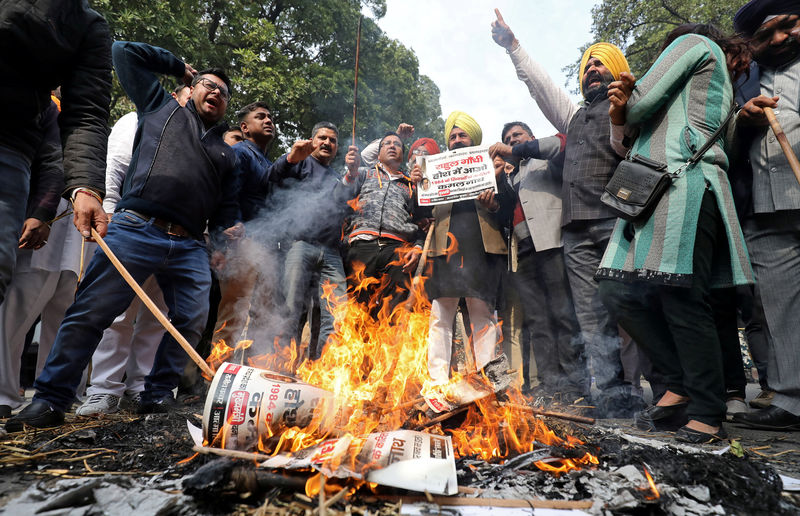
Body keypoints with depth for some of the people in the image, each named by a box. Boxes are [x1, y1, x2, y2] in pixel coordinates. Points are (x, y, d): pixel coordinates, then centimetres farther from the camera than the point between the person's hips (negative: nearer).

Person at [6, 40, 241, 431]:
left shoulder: (226, 153, 26)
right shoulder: (163, 109, 20)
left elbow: (227, 209, 23)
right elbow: (124, 51, 20)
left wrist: (228, 232, 2)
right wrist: (179, 67, 26)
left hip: (189, 247, 4)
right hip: (136, 230, -3)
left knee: (192, 321, -3)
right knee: (91, 312, -5)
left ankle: (158, 397, 11)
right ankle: (49, 400, 4)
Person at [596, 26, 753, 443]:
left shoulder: (693, 42, 15)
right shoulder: (719, 86, 38)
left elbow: (642, 101, -1)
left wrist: (625, 108, 21)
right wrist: (620, 115, 7)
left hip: (684, 186, -9)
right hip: (653, 193, 9)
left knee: (682, 301, -12)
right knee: (620, 293, 1)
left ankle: (708, 416, -5)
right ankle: (681, 386, 8)